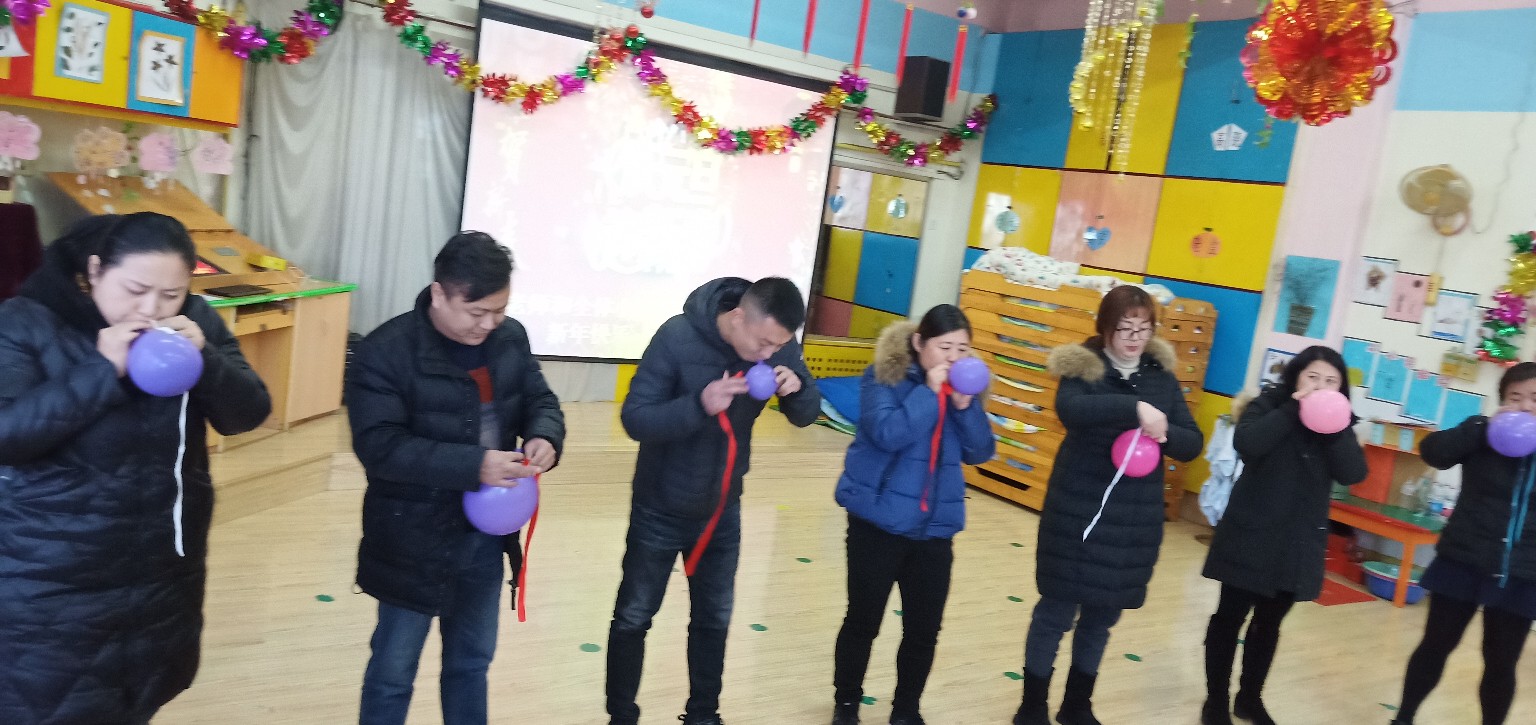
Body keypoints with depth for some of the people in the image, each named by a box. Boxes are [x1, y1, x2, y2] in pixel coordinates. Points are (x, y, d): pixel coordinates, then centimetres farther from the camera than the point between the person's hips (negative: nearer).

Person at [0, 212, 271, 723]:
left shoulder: (196, 322, -2)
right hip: (49, 580, -3)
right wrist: (102, 370, -29)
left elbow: (248, 415, -7)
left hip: (164, 571, 4)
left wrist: (205, 359, -24)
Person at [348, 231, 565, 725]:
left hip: (486, 534, 5)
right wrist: (473, 465, -33)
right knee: (394, 670, 13)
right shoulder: (388, 350, -20)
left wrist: (545, 437, -16)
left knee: (472, 660, 22)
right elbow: (379, 445, -25)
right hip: (413, 540, -5)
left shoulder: (510, 338, -3)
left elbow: (540, 400, 8)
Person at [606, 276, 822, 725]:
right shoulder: (678, 337, -26)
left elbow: (807, 415, -3)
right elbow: (634, 418, -25)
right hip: (662, 510, -4)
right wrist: (700, 404, -41)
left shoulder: (778, 346, -12)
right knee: (633, 618, 11)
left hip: (722, 510, 4)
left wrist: (796, 388, -26)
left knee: (714, 620, 17)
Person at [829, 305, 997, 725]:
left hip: (935, 526, 5)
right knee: (864, 621, 9)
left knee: (924, 629, 10)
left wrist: (965, 405, -14)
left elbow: (981, 452, 1)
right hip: (880, 520, -4)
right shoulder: (884, 376, -10)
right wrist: (929, 392, -23)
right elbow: (887, 433, -25)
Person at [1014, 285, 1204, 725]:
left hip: (1134, 520, 5)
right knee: (1057, 611, 4)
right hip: (1077, 512, -4)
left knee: (1102, 617, 15)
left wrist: (1164, 433, -17)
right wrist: (1134, 408, -38)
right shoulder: (1082, 366, -8)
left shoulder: (1162, 377, 6)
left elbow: (1192, 443, 3)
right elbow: (1071, 410, -30)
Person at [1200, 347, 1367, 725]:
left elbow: (1353, 473, -9)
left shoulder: (1336, 423, 5)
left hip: (1298, 543, 4)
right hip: (1252, 535, -4)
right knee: (1230, 617, 3)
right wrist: (1294, 409, -22)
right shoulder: (1269, 406, -6)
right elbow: (1246, 444, -25)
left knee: (1269, 623, 16)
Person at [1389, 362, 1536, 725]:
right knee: (1436, 646, 9)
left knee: (1501, 663, 10)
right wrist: (1485, 425, -21)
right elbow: (1432, 451, -16)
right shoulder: (1486, 435, -2)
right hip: (1463, 563, -1)